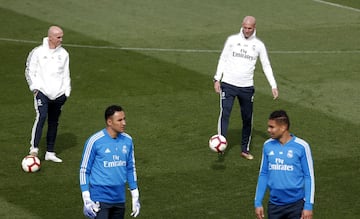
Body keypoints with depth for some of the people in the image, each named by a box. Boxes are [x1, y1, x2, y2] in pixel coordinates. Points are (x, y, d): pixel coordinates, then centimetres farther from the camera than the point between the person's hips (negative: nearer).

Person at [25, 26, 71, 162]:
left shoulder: (63, 54, 9)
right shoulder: (38, 52, -2)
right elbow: (30, 71, 3)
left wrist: (67, 91, 10)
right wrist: (35, 87, -5)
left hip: (58, 94, 4)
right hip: (42, 92, -4)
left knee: (54, 122, 9)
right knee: (41, 116, -22)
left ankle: (50, 152, 17)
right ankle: (34, 149, -23)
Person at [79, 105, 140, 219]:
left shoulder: (127, 140, 5)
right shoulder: (95, 141, -11)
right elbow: (84, 170, -6)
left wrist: (135, 197, 14)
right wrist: (86, 199, -11)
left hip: (119, 199, 6)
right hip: (100, 199, -6)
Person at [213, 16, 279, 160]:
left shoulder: (259, 45, 4)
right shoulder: (232, 40, 2)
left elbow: (266, 66, 9)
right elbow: (223, 59, 7)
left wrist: (274, 86, 2)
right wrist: (217, 79, -2)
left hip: (247, 87, 2)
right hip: (228, 84, -2)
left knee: (247, 119, 7)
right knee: (225, 114, -17)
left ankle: (245, 149, 20)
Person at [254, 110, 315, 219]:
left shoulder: (301, 146, -10)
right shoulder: (268, 146, 2)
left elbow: (309, 176, -6)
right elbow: (263, 174, 10)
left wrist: (308, 205, -10)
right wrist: (258, 202, 7)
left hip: (296, 204, -4)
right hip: (274, 204, 4)